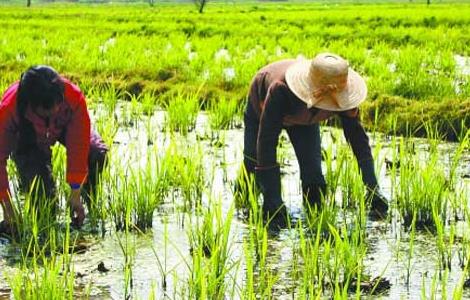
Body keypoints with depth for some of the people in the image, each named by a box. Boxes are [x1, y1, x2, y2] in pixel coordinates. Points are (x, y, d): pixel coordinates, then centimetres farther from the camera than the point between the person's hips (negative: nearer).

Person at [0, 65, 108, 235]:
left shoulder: (74, 97, -40)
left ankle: (91, 205, 0)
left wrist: (76, 194, -33)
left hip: (63, 128, 2)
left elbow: (78, 147, -33)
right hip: (26, 137, -1)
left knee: (98, 153, -25)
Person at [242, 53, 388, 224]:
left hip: (305, 117, 3)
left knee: (313, 177, -10)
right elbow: (266, 142, -48)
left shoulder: (341, 96, -38)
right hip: (261, 109, -3)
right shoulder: (280, 90, -50)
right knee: (253, 166, -2)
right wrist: (273, 201, -50)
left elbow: (359, 139, -28)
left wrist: (373, 189, -35)